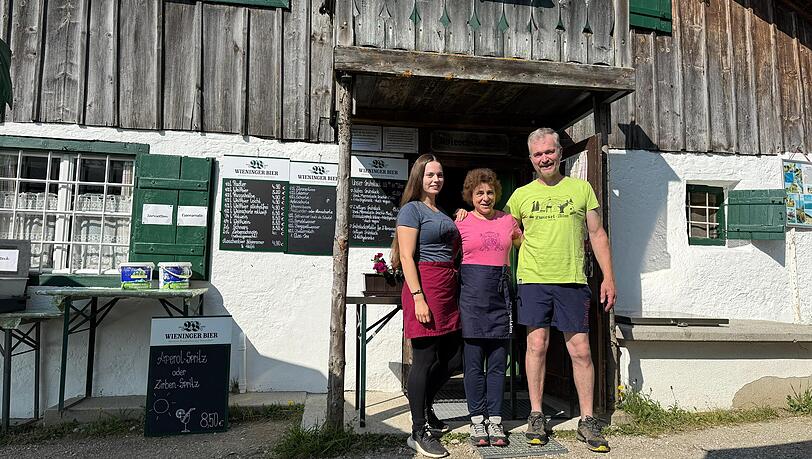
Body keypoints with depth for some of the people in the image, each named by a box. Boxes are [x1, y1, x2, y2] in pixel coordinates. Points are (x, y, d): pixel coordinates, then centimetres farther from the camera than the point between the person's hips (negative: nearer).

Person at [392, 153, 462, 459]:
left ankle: (423, 406, 33)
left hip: (448, 288, 9)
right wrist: (418, 298, -19)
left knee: (453, 358, 11)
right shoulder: (412, 209, -3)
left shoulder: (442, 213, 22)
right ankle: (419, 433, 9)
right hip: (425, 285, -9)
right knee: (425, 359, -3)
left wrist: (462, 224, 15)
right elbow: (407, 256, -13)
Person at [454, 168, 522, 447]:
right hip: (472, 292, -2)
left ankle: (494, 420, 14)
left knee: (498, 361, 5)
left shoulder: (508, 221, 11)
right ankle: (477, 421, 12)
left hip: (501, 293, 3)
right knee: (474, 361, 1)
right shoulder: (461, 222, 4)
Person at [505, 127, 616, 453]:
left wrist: (608, 277, 4)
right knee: (537, 345, 1)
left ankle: (587, 421, 14)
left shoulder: (581, 188, 9)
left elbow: (597, 234, 9)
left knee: (580, 350, 1)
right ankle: (536, 416, 15)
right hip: (533, 280, 0)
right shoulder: (521, 195, 8)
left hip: (572, 281, 0)